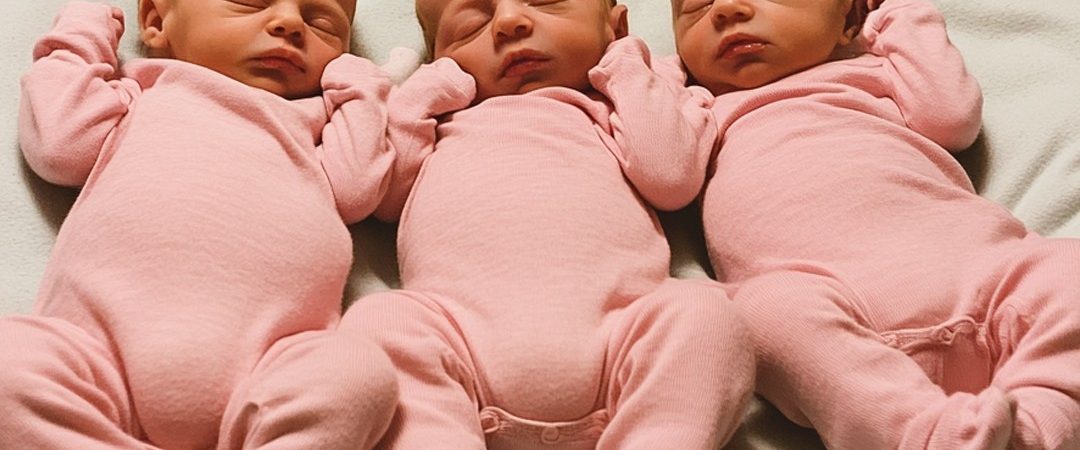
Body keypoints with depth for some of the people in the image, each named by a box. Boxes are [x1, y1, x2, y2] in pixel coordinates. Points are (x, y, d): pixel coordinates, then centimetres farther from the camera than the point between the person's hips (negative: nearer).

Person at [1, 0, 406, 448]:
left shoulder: (312, 118, 33)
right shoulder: (143, 97, 31)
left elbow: (354, 190, 16)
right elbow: (61, 146, 15)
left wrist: (358, 86, 27)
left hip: (262, 361, 0)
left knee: (360, 372, -29)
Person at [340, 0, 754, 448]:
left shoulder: (606, 114, 32)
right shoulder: (441, 122, 35)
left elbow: (671, 176, 11)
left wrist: (630, 71, 25)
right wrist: (422, 91, 26)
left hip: (612, 330, 0)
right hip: (459, 331, 0)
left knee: (702, 311, -25)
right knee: (377, 319, -26)